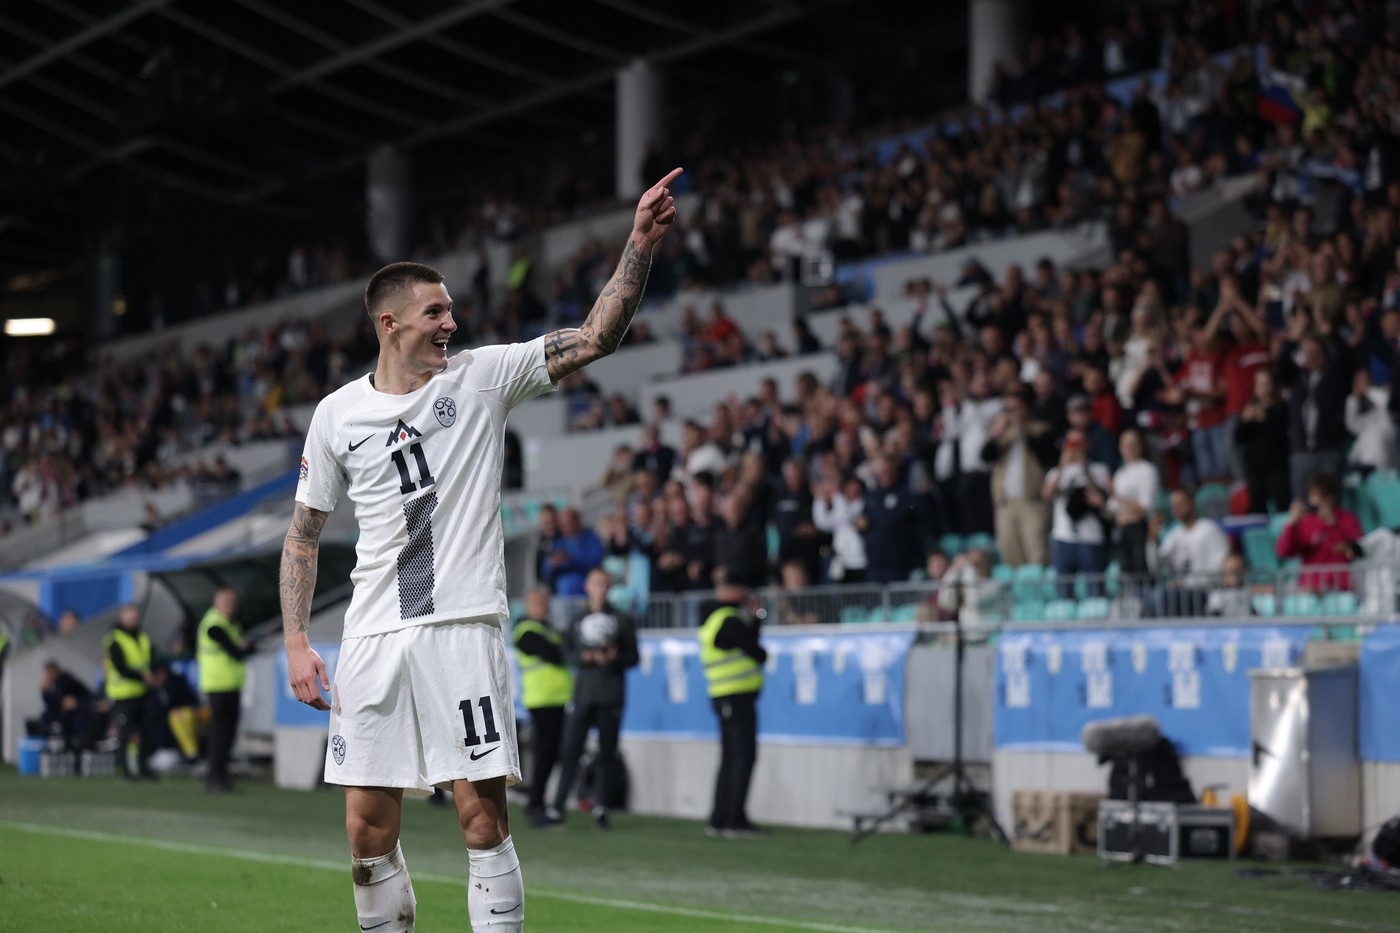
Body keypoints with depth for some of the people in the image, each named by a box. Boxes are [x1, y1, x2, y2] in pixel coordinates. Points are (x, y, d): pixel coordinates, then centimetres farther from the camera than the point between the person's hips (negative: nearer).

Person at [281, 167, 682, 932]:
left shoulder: (482, 376, 3)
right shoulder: (337, 414, 7)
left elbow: (595, 338, -4)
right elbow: (304, 532, 14)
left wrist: (640, 242, -15)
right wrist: (296, 643, 6)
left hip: (463, 629, -2)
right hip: (373, 638, 2)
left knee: (482, 814, -7)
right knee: (367, 827, 3)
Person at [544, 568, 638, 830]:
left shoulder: (622, 620, 8)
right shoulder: (578, 620, 13)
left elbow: (633, 657, 6)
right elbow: (566, 652, 9)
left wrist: (614, 657, -14)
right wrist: (585, 656, -11)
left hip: (611, 695, -1)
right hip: (583, 692, 1)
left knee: (607, 753, 0)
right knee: (570, 751, -6)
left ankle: (601, 808, 9)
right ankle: (556, 808, -6)